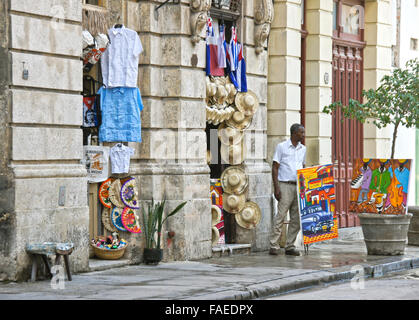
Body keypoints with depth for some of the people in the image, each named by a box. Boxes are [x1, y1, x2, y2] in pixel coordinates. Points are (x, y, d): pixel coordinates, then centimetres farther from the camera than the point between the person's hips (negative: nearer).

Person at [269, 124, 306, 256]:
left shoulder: (303, 148, 14)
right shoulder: (282, 146, -2)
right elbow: (275, 167, -4)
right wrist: (276, 188, -12)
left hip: (298, 186, 6)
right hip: (285, 185, -6)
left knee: (296, 218, 4)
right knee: (281, 215, -10)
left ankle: (290, 246, 10)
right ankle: (274, 246, -7)